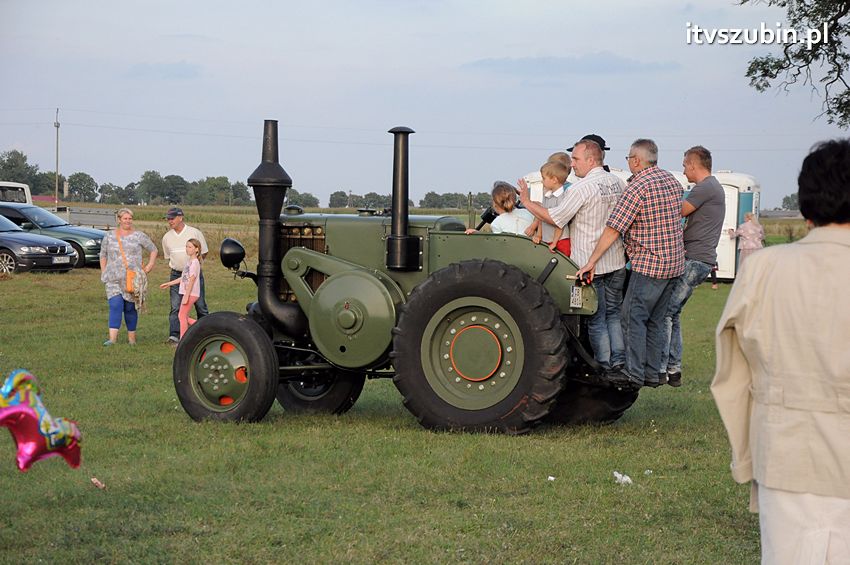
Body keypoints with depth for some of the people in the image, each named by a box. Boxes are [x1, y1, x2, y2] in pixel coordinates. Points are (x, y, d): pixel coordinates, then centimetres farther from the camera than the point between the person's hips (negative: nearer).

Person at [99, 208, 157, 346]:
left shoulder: (139, 236, 5)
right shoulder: (109, 236, 9)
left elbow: (153, 250, 14)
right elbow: (103, 255, 17)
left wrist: (149, 266, 6)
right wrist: (103, 273, 9)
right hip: (114, 278, 0)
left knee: (130, 307, 4)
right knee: (115, 305, -12)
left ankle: (131, 337, 17)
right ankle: (112, 338, -18)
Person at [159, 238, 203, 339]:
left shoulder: (194, 262, -13)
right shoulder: (189, 261, 16)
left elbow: (191, 280, -18)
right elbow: (183, 278, 22)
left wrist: (186, 296, -21)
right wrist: (169, 284, 25)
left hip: (191, 293, -10)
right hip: (187, 293, 10)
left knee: (182, 316, -6)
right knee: (182, 316, 10)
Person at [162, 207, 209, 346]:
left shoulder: (195, 233, -3)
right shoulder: (167, 237, 7)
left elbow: (204, 253, 6)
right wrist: (177, 265, 9)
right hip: (176, 274, 2)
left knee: (200, 305, 3)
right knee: (175, 307, -7)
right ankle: (174, 336, -11)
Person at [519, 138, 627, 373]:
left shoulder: (581, 188, -18)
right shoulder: (618, 183, 5)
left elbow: (554, 218, -16)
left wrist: (527, 202, -5)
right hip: (616, 261, 7)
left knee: (596, 318, 3)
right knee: (614, 312, 16)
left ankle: (604, 364, 6)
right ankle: (619, 360, 17)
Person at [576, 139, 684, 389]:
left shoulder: (638, 186, -15)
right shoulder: (673, 181, 10)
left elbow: (613, 229, -17)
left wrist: (592, 261, -15)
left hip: (648, 263, -8)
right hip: (674, 263, 8)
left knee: (633, 316, -6)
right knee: (655, 320, 12)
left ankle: (634, 374, -11)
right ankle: (653, 373, 13)